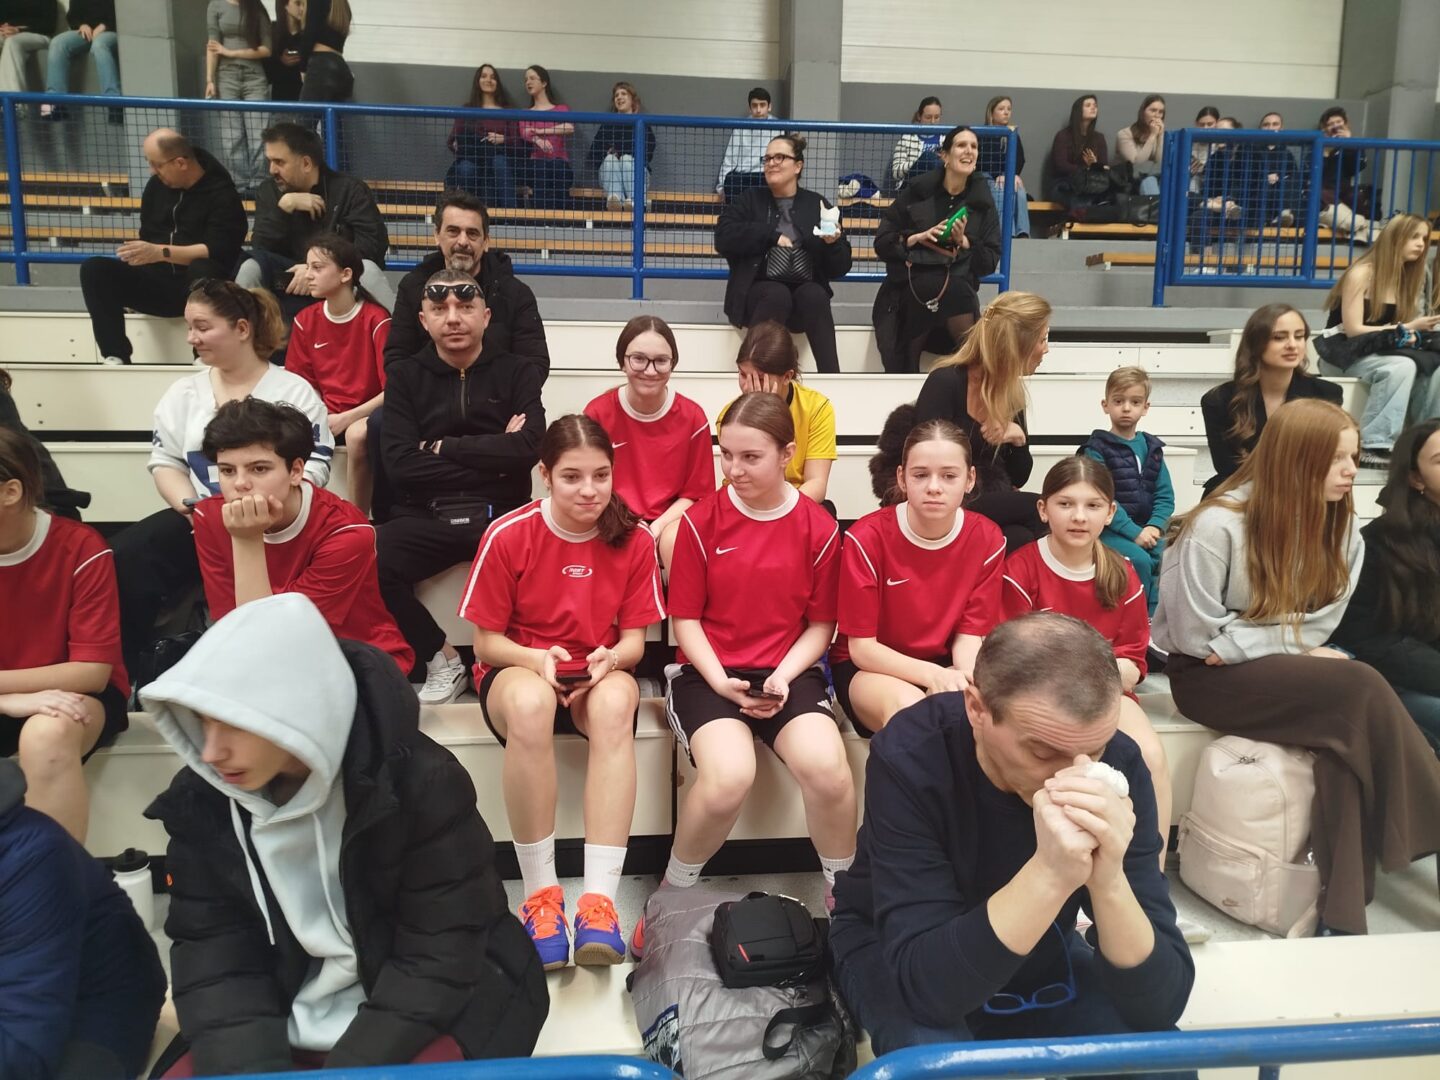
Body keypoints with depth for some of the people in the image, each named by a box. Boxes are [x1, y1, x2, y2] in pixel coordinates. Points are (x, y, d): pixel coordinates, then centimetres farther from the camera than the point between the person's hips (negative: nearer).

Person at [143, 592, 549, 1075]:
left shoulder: (422, 783, -22)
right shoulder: (200, 798, -7)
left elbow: (439, 957, -17)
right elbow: (212, 950, -4)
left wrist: (350, 1066, -24)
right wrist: (248, 1066, -18)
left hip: (421, 1008, -4)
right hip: (285, 1017, 4)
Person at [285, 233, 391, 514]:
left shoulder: (377, 320, -10)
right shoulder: (305, 320, 5)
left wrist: (346, 418, -19)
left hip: (366, 415, -4)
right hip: (327, 415, 4)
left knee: (357, 434, -36)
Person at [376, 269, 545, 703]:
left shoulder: (517, 372, 10)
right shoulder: (405, 377, 11)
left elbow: (527, 448, -8)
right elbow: (401, 466, -3)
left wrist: (442, 447, -3)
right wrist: (492, 457, -6)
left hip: (501, 514, -1)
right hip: (426, 516, 1)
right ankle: (442, 658, -3)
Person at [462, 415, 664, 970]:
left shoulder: (634, 540, -5)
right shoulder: (508, 535, -11)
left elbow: (634, 638, 1)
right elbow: (486, 641, -4)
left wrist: (610, 659, -23)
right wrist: (537, 659, -25)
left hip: (599, 674, 2)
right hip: (518, 668, -1)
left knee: (616, 703, -37)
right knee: (528, 703, -40)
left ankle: (599, 900, -34)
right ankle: (540, 892, -25)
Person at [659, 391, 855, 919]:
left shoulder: (818, 528, 0)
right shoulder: (701, 520, -3)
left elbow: (820, 624, 4)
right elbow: (685, 619, 0)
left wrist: (783, 677, -13)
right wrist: (720, 681, -15)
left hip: (788, 671, 1)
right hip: (708, 672, -1)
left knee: (827, 767, -28)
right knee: (728, 777, -31)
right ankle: (674, 891, 0)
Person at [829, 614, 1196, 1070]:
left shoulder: (1119, 764, -24)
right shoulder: (909, 757, -32)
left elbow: (1159, 1004, -26)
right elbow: (925, 982, -37)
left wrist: (1109, 880, -44)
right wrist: (1048, 874, -48)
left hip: (1038, 954, 3)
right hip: (895, 954, -2)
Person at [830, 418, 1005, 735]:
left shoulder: (987, 539, -9)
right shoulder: (866, 537, -19)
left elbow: (970, 635, -6)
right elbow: (861, 648, -16)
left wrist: (966, 678, -31)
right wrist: (933, 675, -32)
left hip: (944, 665, 3)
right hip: (869, 667, -3)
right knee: (908, 708, -37)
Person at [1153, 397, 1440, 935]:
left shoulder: (1340, 525, 0)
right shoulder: (1217, 526, -20)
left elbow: (1319, 625, -2)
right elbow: (1199, 638, -16)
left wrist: (1245, 641, -16)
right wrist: (1286, 639, -14)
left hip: (1279, 668, 6)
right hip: (1207, 676, -5)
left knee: (1347, 732, -28)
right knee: (1360, 690, -28)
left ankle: (1342, 912, -23)